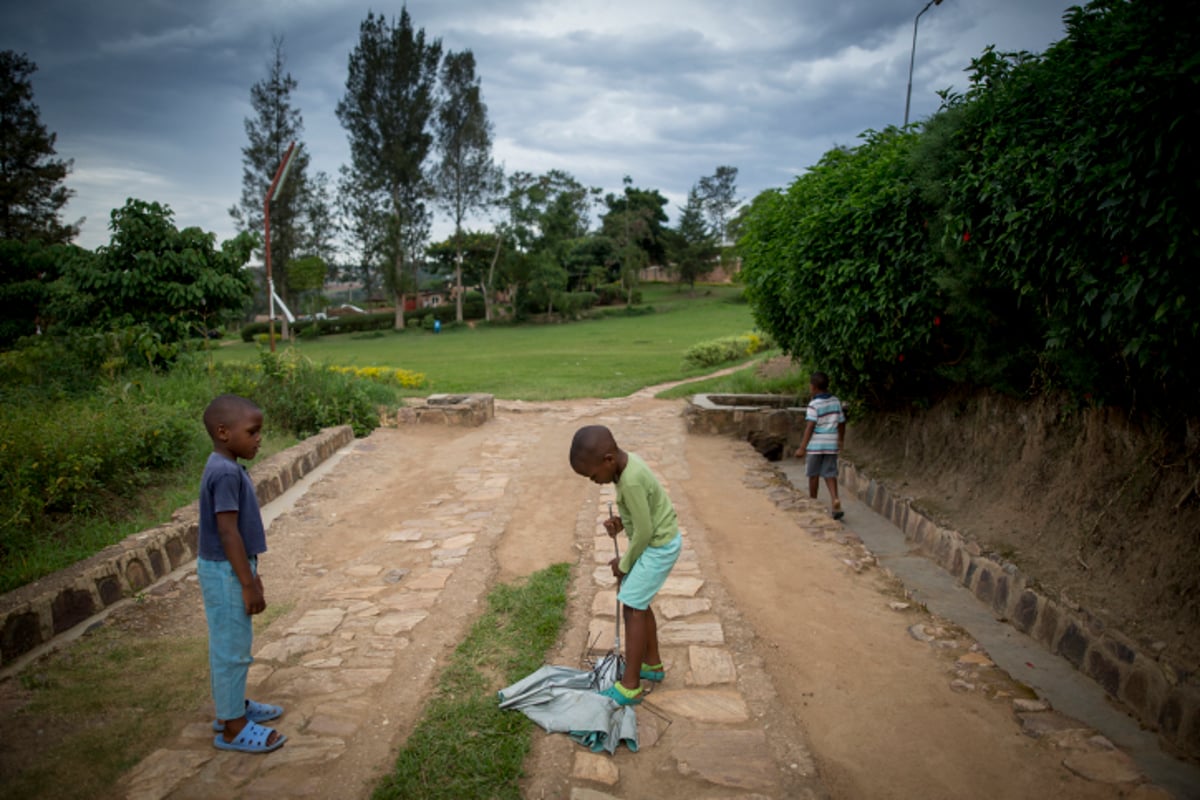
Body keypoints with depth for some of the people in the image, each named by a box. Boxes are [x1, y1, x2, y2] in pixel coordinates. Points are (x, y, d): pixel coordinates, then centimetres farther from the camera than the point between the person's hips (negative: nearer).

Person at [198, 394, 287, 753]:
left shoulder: (228, 468, 7)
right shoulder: (225, 473, -23)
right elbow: (227, 532, -24)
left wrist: (251, 574, 20)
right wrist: (249, 585, -20)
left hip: (231, 569, 10)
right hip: (226, 573, -10)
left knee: (229, 645, 21)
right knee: (232, 649, 2)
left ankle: (233, 706, 36)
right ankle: (232, 727, 15)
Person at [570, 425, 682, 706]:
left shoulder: (631, 482, -31)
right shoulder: (628, 462, -2)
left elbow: (644, 532, -23)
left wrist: (624, 564, -8)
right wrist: (620, 521, -3)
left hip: (658, 547, -9)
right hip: (658, 542, 9)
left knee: (632, 608, -4)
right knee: (639, 604, 18)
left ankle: (630, 686, 5)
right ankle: (652, 664, 34)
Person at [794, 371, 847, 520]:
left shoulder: (814, 404, -13)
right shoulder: (836, 402, 6)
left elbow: (810, 427, -18)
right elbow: (841, 423, 12)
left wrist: (802, 447, -16)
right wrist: (841, 440, 26)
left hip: (816, 444, -5)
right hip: (831, 444, 5)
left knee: (814, 474, 9)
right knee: (830, 474, 8)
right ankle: (835, 500, -11)